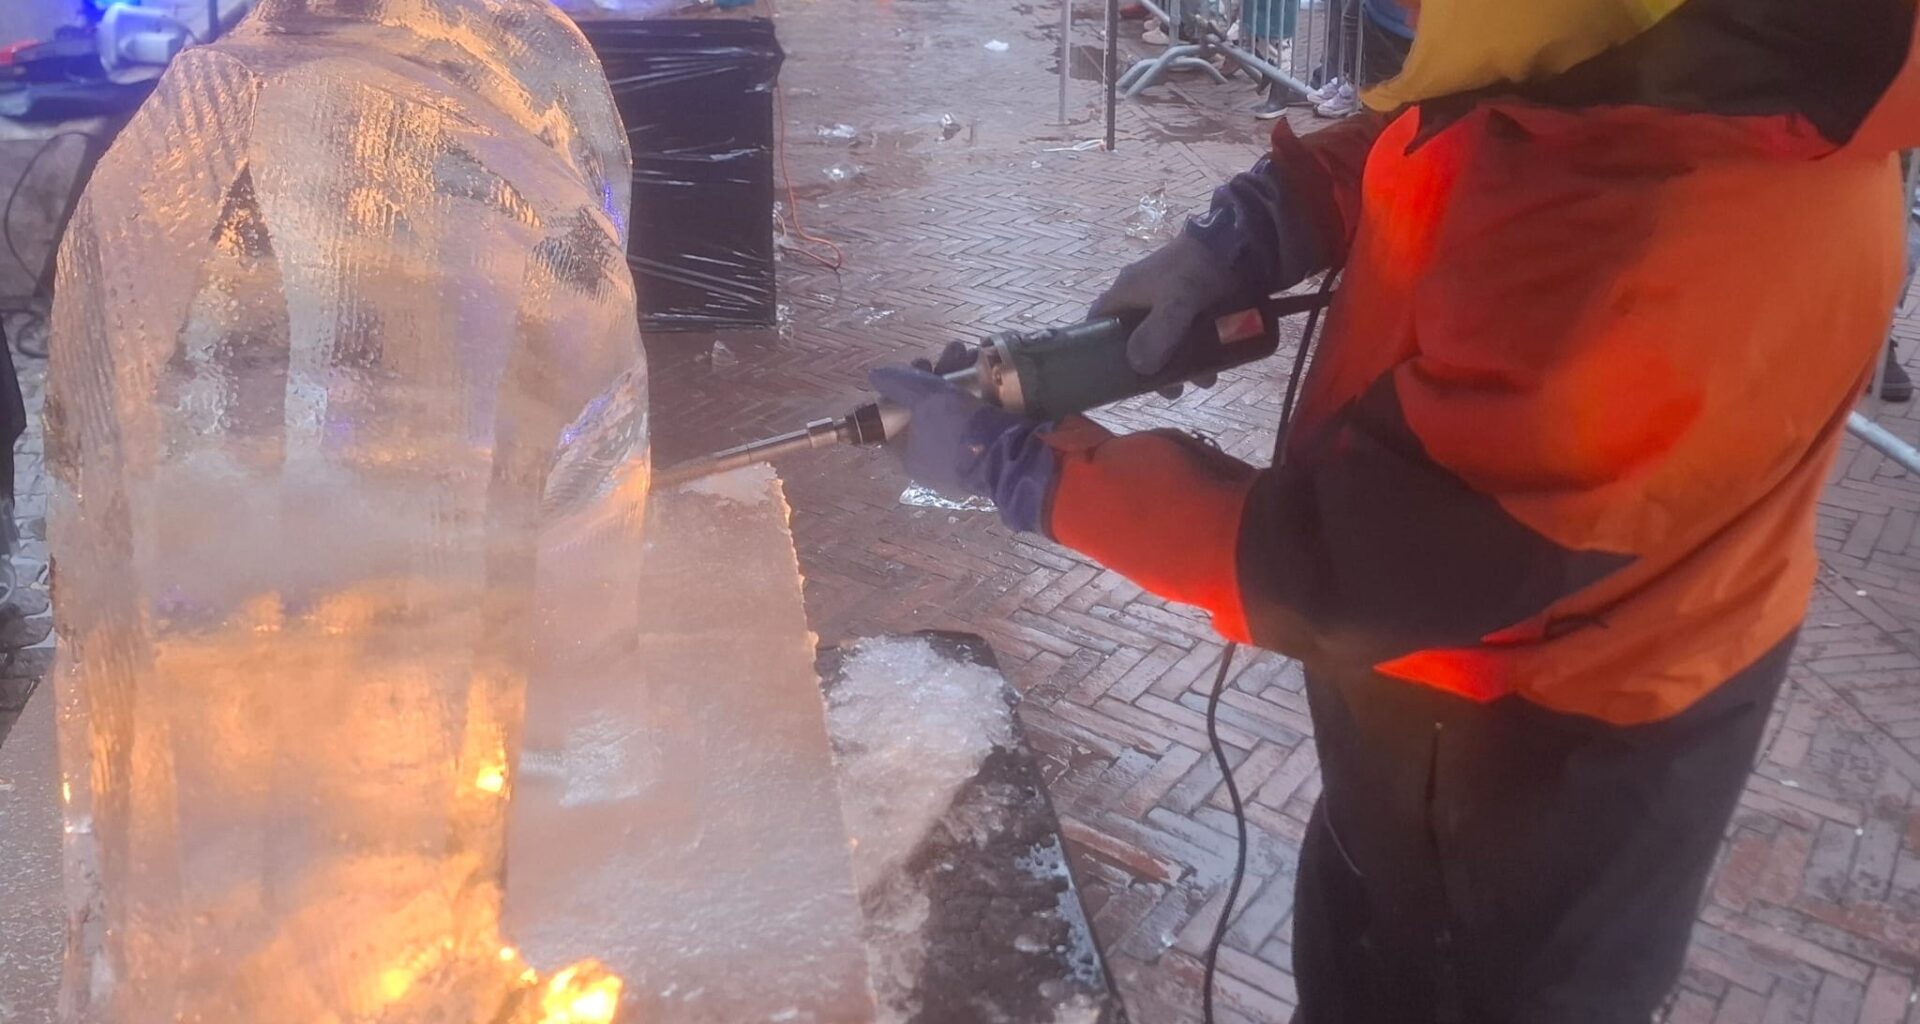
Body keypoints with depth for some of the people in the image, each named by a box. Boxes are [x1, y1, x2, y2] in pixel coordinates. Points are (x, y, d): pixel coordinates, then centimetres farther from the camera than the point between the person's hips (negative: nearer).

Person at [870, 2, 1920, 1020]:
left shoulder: (1639, 289, -42)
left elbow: (1333, 572, -31)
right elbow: (1459, 111, 4)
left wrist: (1013, 465, -21)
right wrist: (1239, 234, -13)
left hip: (1537, 735, -7)